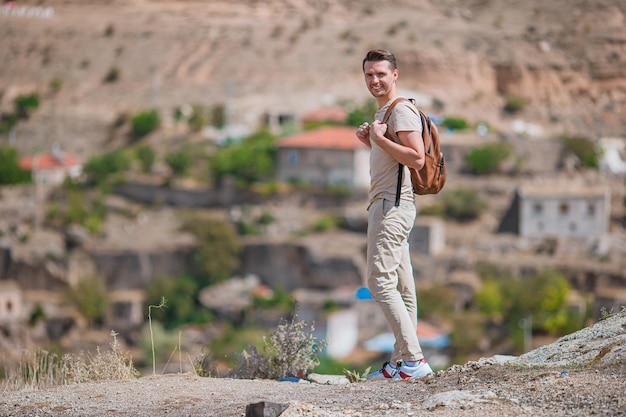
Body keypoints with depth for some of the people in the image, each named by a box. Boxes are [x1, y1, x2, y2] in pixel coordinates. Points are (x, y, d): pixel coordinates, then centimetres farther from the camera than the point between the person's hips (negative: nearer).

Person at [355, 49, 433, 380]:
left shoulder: (401, 110, -11)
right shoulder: (383, 113, 21)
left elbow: (417, 158, -22)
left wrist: (380, 138, -18)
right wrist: (370, 142, 15)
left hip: (392, 205, -11)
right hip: (386, 205, 11)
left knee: (380, 281, -16)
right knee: (401, 287, 9)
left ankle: (414, 360, -20)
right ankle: (401, 362, 11)